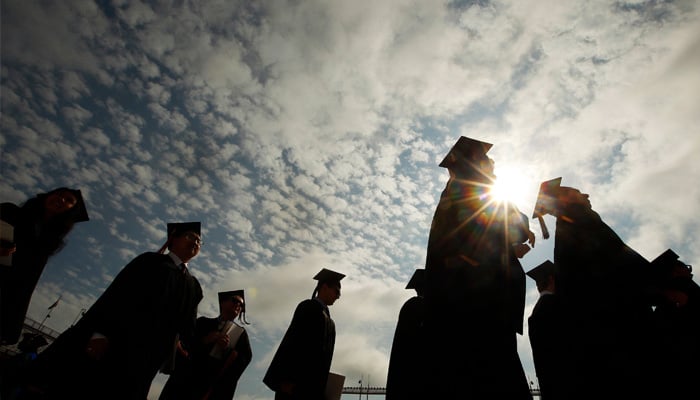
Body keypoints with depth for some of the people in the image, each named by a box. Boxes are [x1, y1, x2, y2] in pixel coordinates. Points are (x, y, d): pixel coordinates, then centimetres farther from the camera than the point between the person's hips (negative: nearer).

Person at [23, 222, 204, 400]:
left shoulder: (193, 287, 17)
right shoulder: (149, 261, 6)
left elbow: (188, 330, 13)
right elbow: (115, 294, -6)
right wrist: (100, 333, -20)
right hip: (110, 341, -3)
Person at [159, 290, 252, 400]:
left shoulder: (241, 333, 13)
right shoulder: (204, 322, 14)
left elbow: (245, 358, 0)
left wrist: (227, 349, -14)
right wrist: (206, 340, -12)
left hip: (217, 384, -1)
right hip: (189, 376, 1)